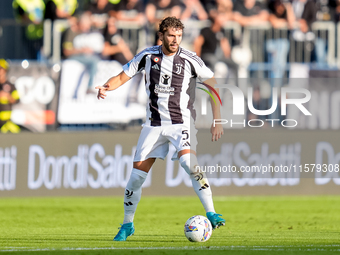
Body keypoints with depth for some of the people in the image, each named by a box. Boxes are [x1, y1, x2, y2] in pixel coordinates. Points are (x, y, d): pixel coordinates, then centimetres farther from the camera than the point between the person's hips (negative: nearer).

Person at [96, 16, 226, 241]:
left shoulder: (189, 59, -6)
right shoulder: (147, 56, -1)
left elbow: (213, 85, 3)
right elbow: (122, 77, 6)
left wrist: (217, 121, -1)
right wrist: (105, 88, -17)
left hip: (181, 122, -3)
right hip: (154, 124, 3)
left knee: (189, 162, -29)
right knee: (137, 174, -1)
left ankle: (212, 214, -26)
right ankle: (127, 225, 18)